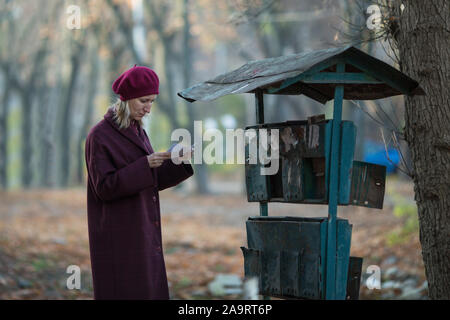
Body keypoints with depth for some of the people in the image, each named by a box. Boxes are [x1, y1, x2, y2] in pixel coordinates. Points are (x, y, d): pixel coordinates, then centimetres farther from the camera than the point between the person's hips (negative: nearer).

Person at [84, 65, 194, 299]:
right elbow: (104, 187, -18)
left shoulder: (137, 131, 13)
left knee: (148, 292, 8)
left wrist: (179, 162, -3)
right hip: (117, 236, -8)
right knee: (123, 294, -8)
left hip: (142, 233, 8)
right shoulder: (100, 136, -12)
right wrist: (145, 164, -24)